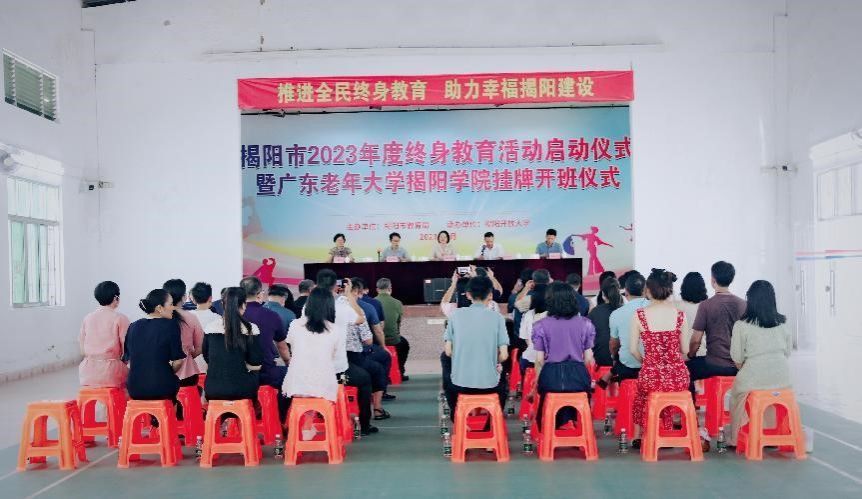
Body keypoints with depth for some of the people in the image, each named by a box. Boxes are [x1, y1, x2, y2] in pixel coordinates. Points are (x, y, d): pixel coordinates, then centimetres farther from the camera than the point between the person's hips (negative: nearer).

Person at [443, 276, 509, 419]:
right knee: (502, 383, 34)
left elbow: (448, 351, -3)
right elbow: (504, 355, -8)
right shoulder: (497, 317, -5)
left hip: (461, 382, 0)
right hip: (489, 383, 0)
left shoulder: (456, 315, -3)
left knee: (449, 385, 35)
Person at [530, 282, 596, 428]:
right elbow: (588, 358, 4)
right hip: (579, 376, 1)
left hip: (551, 377, -1)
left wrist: (537, 381, 11)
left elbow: (539, 360, -2)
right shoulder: (585, 324, 2)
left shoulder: (541, 326, -3)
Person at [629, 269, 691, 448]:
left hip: (651, 375, -1)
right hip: (678, 377, 1)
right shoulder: (680, 315, -3)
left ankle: (637, 436, 37)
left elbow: (633, 349, -3)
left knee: (641, 394, 34)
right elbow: (684, 350, 4)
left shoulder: (639, 315, -8)